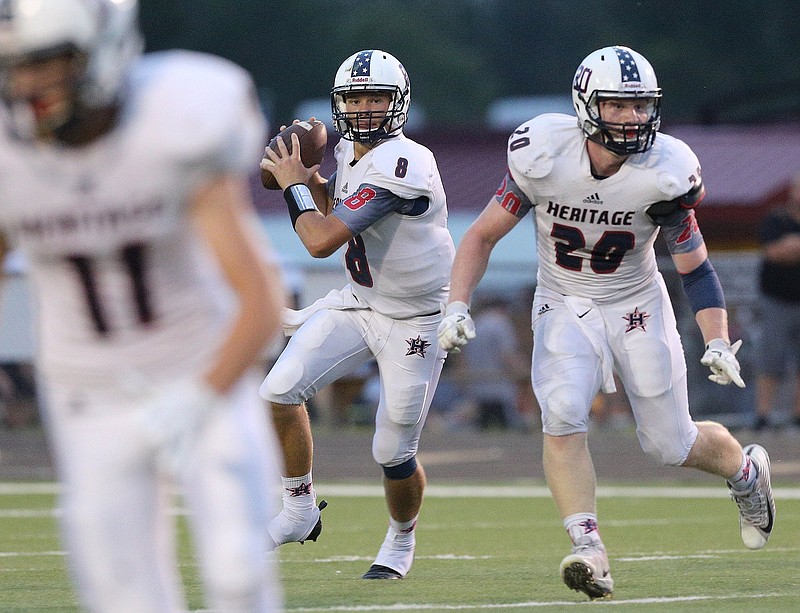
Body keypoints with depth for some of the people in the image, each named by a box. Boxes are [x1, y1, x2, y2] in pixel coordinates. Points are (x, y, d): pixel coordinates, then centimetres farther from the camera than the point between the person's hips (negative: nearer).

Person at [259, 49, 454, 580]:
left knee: (394, 454, 1)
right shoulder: (351, 152, 0)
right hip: (359, 303, 7)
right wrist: (310, 176, 3)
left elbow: (323, 241, -30)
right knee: (281, 390, -11)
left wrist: (294, 187, -14)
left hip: (415, 321, -7)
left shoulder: (402, 165, -28)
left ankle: (401, 543, 31)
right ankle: (300, 511, 7)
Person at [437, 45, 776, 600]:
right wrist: (457, 307, -22)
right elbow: (484, 234, -9)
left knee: (671, 445, 4)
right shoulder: (545, 155, -20)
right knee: (563, 416, -25)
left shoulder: (664, 174, -19)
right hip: (564, 305, 0)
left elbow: (696, 268, -9)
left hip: (637, 306, 0)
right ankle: (590, 553, -23)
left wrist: (718, 343, -22)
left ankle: (746, 469, 37)